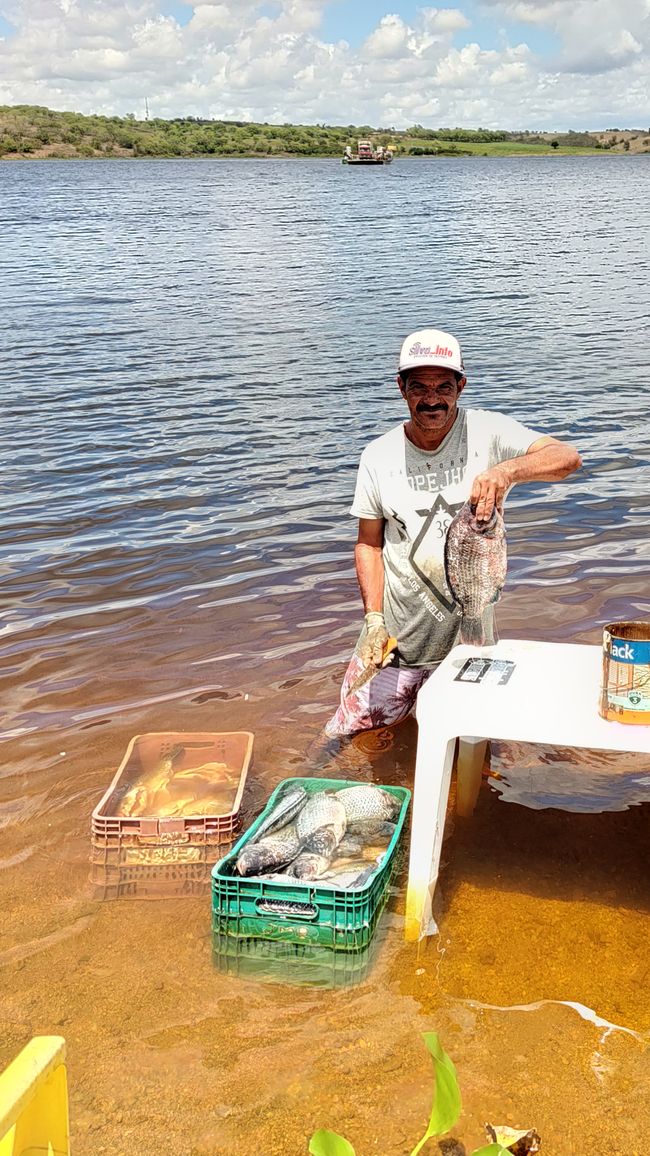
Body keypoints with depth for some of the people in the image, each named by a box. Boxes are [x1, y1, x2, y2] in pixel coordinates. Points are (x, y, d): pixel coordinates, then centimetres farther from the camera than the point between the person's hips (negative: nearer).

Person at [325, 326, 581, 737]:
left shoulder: (487, 433, -10)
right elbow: (369, 544, 2)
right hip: (396, 634, 1)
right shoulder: (378, 456, -3)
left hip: (469, 632, -1)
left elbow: (568, 457, -22)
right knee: (349, 732, 8)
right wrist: (373, 618, -9)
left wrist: (507, 470, -41)